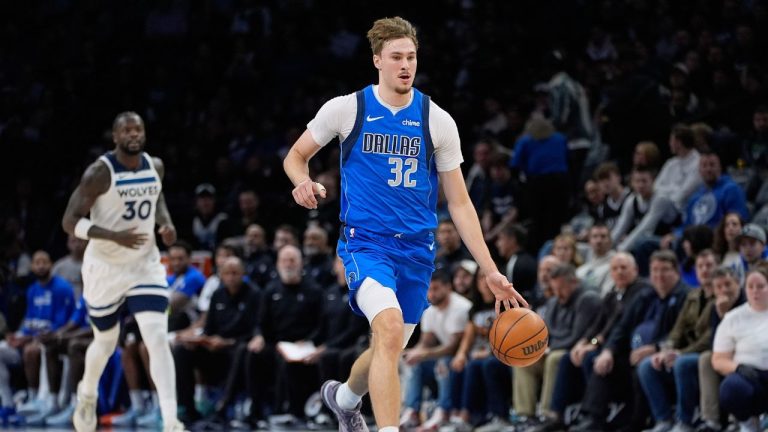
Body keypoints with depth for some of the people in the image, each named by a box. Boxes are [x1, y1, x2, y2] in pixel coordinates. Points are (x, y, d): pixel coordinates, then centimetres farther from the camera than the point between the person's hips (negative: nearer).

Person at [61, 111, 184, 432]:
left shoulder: (155, 167, -1)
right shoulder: (100, 173, -18)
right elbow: (70, 221, -19)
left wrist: (166, 223, 0)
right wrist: (114, 236, -31)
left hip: (146, 265, 3)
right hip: (105, 267, -3)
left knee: (158, 339, -14)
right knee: (106, 341, 14)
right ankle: (87, 394, 48)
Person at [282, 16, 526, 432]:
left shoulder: (437, 121, 2)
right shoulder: (345, 109, -3)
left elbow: (459, 203, 5)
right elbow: (296, 156, 12)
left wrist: (491, 272, -1)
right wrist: (303, 181, -14)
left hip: (416, 250, 4)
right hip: (366, 242, -4)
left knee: (389, 349, 16)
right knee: (390, 328, -29)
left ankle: (344, 397, 49)